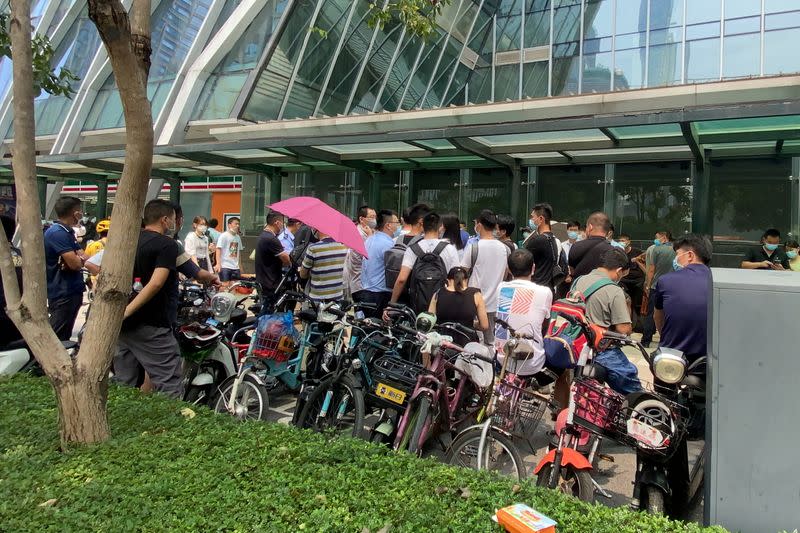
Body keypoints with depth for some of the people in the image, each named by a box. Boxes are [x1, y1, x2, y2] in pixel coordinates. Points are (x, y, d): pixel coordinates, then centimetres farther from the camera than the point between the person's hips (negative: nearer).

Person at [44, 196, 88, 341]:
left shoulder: (67, 232, 14)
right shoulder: (57, 233, -19)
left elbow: (83, 258, 12)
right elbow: (75, 263, -23)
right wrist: (82, 259, -2)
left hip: (71, 291, 10)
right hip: (63, 293, -10)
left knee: (65, 336, 17)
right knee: (55, 338, -7)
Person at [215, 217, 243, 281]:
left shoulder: (238, 237, 14)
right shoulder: (224, 236, -4)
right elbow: (218, 249, -9)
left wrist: (240, 265, 17)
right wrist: (218, 264, -18)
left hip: (236, 267, 6)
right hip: (225, 266, -6)